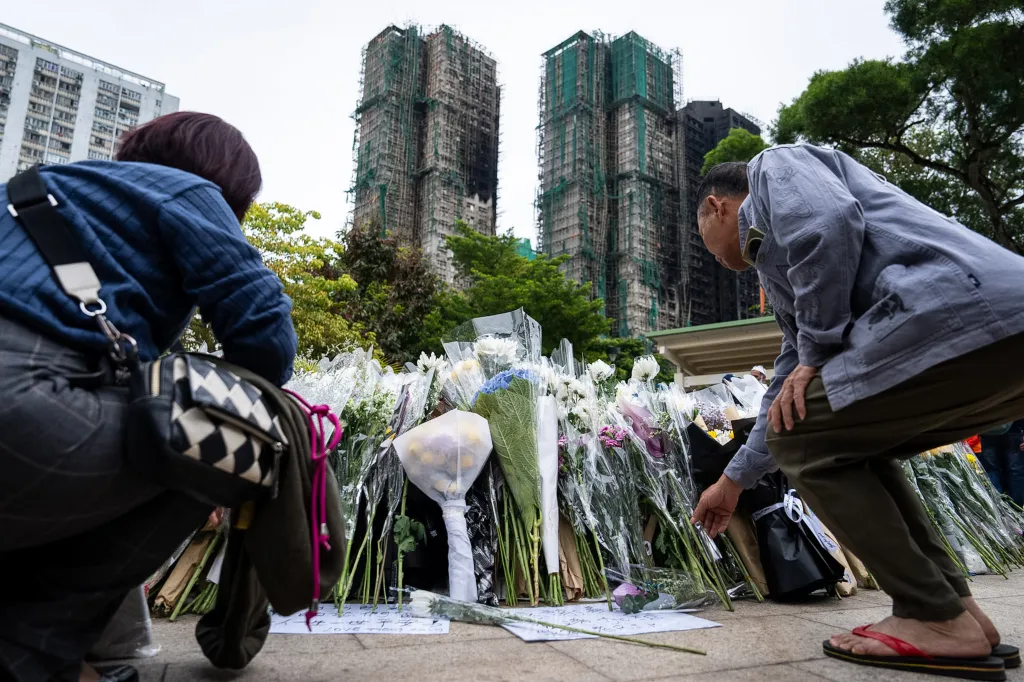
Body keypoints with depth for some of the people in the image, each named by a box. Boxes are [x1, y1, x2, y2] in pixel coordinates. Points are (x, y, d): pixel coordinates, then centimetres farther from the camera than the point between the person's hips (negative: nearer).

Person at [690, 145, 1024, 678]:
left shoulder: (775, 166, 11)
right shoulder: (780, 270, 33)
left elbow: (830, 222, -13)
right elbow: (789, 391, 35)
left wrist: (815, 352, -3)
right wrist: (733, 481, 41)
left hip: (958, 315, -10)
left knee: (799, 440, 2)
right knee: (847, 445, 24)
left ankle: (938, 622, 4)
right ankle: (958, 610, 18)